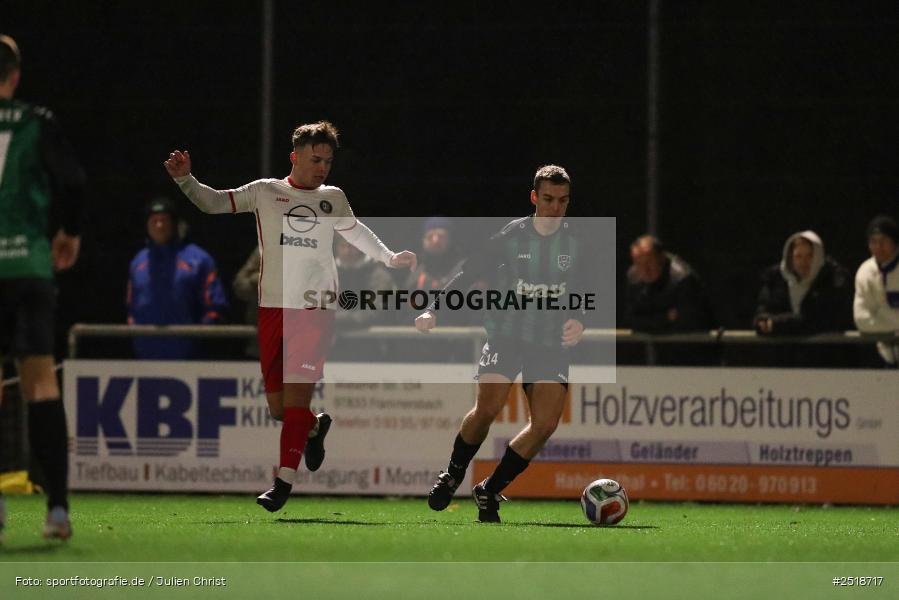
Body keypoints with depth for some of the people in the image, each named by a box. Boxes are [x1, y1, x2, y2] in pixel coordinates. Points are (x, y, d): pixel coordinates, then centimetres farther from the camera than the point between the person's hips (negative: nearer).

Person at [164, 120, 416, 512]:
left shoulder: (333, 199, 12)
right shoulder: (265, 192, 6)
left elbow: (356, 232, 31)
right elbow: (214, 203, 6)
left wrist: (390, 258, 24)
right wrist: (185, 179, -10)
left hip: (314, 309, -1)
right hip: (272, 308, 1)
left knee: (296, 395, -13)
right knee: (277, 406, 3)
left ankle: (284, 480, -12)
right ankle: (315, 427, 36)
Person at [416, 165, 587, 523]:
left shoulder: (577, 242, 3)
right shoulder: (512, 236, -3)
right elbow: (469, 274, 0)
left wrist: (578, 320, -12)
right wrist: (434, 311, -9)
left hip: (551, 343, 2)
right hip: (506, 334, -2)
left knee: (546, 424, -13)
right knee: (488, 408, -23)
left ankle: (490, 492, 4)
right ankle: (453, 474, 3)